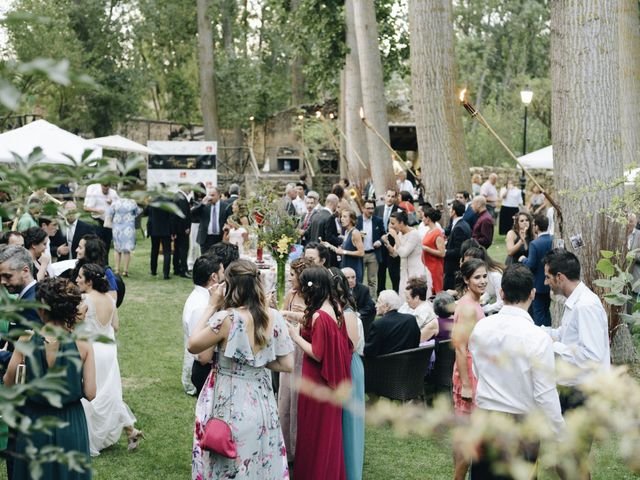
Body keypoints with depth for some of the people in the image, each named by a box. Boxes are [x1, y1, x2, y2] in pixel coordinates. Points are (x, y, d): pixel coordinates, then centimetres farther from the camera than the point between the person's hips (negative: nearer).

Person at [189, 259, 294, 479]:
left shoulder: (226, 318, -22)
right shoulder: (274, 317, -6)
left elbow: (193, 345, -8)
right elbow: (287, 364, -2)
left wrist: (211, 306, -6)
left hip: (231, 409, -5)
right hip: (262, 404, 5)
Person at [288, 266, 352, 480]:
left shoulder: (319, 316, -25)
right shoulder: (334, 308, 2)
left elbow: (317, 354, -23)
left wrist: (296, 336, -13)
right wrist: (305, 326, 9)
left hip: (317, 381, -9)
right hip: (330, 378, 9)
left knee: (315, 431, 6)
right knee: (329, 429, 20)